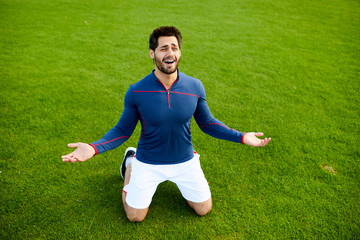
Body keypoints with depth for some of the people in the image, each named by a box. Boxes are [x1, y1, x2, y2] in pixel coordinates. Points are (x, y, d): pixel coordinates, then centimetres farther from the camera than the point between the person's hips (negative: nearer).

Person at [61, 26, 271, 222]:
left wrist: (241, 137, -10)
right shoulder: (136, 92, -19)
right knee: (135, 217, 11)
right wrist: (93, 148, -25)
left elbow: (207, 123, -1)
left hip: (185, 162, 2)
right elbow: (123, 130, -9)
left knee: (204, 209, 13)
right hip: (148, 163, -1)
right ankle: (130, 163, 32)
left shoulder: (195, 87, -14)